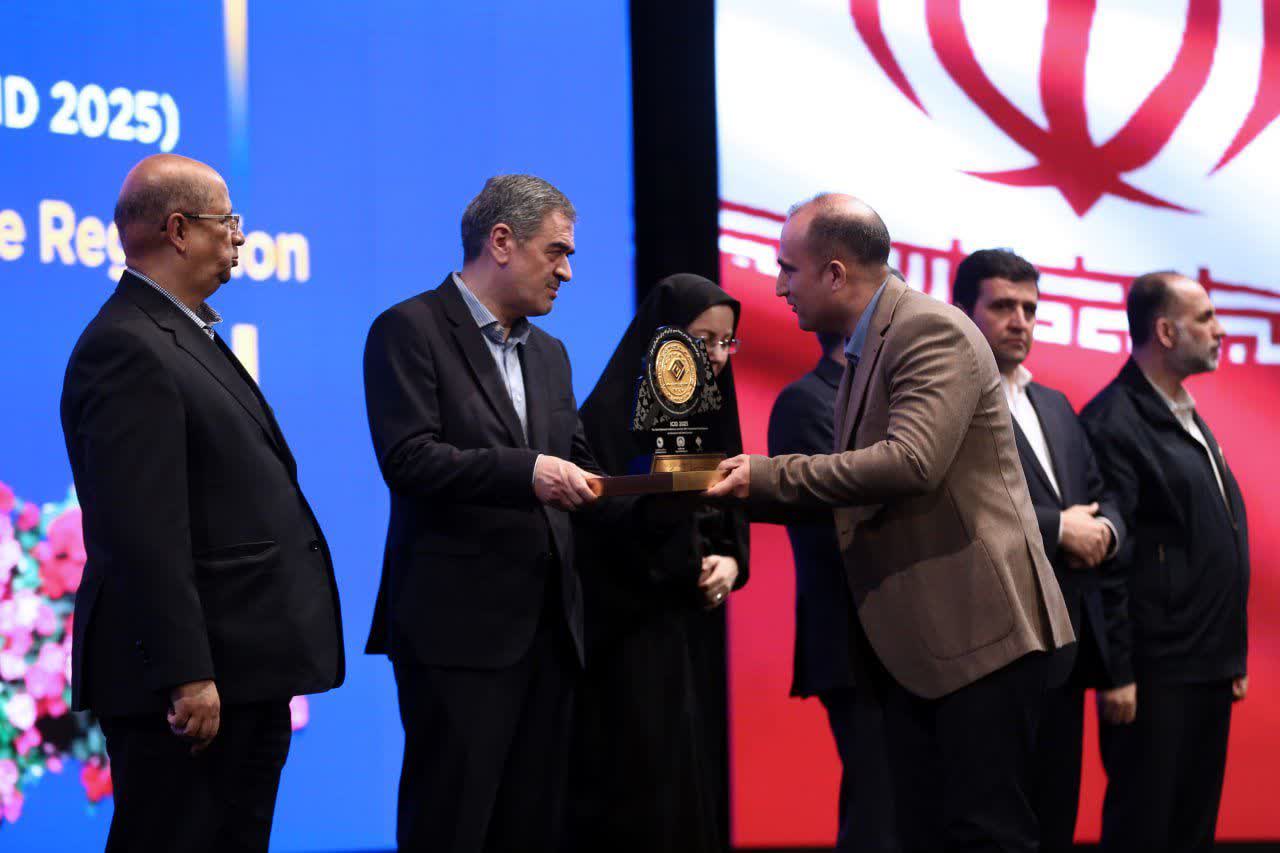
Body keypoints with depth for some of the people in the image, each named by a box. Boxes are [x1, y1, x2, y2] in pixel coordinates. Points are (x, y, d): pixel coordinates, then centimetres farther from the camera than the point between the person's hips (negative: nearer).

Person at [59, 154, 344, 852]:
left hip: (246, 671, 10)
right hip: (197, 678, -10)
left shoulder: (189, 334, 16)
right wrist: (187, 676, -24)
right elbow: (143, 533, -22)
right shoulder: (127, 349, -16)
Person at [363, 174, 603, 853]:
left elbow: (576, 467, 19)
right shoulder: (410, 330, -5)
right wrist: (526, 471, -24)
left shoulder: (548, 353, 19)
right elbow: (408, 460, -16)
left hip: (547, 626, 7)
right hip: (459, 625, -7)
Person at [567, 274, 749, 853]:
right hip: (632, 634, -7)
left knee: (696, 788, 7)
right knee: (641, 803, -8)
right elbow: (607, 530, -16)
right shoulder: (612, 415, -11)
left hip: (697, 632, 7)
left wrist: (731, 563, -5)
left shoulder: (713, 415, 12)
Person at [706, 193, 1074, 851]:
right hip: (911, 646, 9)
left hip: (978, 630, -9)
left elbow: (910, 462, -25)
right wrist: (746, 492, 10)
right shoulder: (863, 351, 18)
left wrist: (767, 477, -19)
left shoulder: (933, 331, -12)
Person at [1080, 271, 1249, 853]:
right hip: (1155, 673, -9)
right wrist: (1117, 674, -19)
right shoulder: (1113, 423, -13)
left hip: (1209, 668, 9)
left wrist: (1232, 653, 17)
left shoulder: (1189, 419, 16)